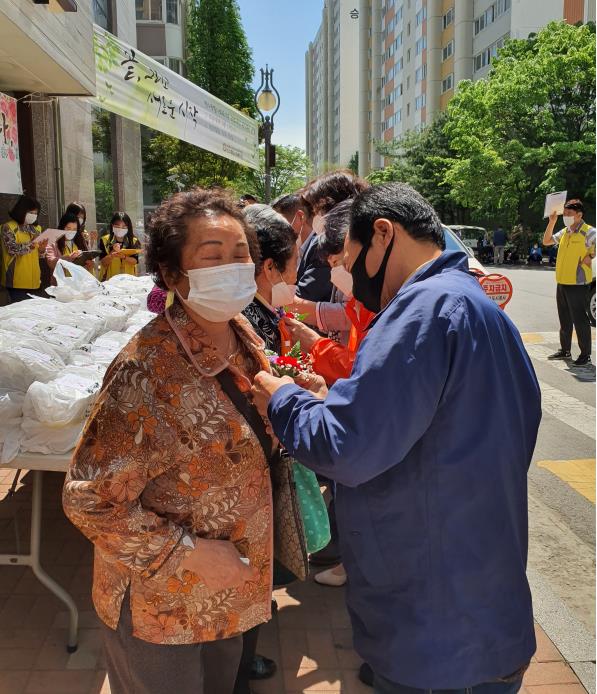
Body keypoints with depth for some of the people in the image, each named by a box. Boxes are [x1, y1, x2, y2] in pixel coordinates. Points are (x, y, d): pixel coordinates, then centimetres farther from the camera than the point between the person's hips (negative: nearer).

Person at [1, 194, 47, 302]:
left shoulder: (36, 228, 14)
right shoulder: (9, 227, -3)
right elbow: (12, 249, -16)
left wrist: (42, 249, -6)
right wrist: (31, 244, -29)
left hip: (34, 280, 6)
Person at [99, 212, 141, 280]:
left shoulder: (133, 241, 2)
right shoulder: (105, 240, 1)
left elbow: (135, 261, -4)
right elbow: (103, 263, -1)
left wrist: (124, 257, -22)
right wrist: (112, 254, -17)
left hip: (128, 278, 0)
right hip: (110, 278, 0)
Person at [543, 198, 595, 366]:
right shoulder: (564, 232, 12)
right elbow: (546, 241, 18)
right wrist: (552, 221, 10)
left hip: (578, 284, -8)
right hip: (562, 283, 8)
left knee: (580, 320, -4)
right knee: (564, 320, 16)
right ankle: (565, 350, 28)